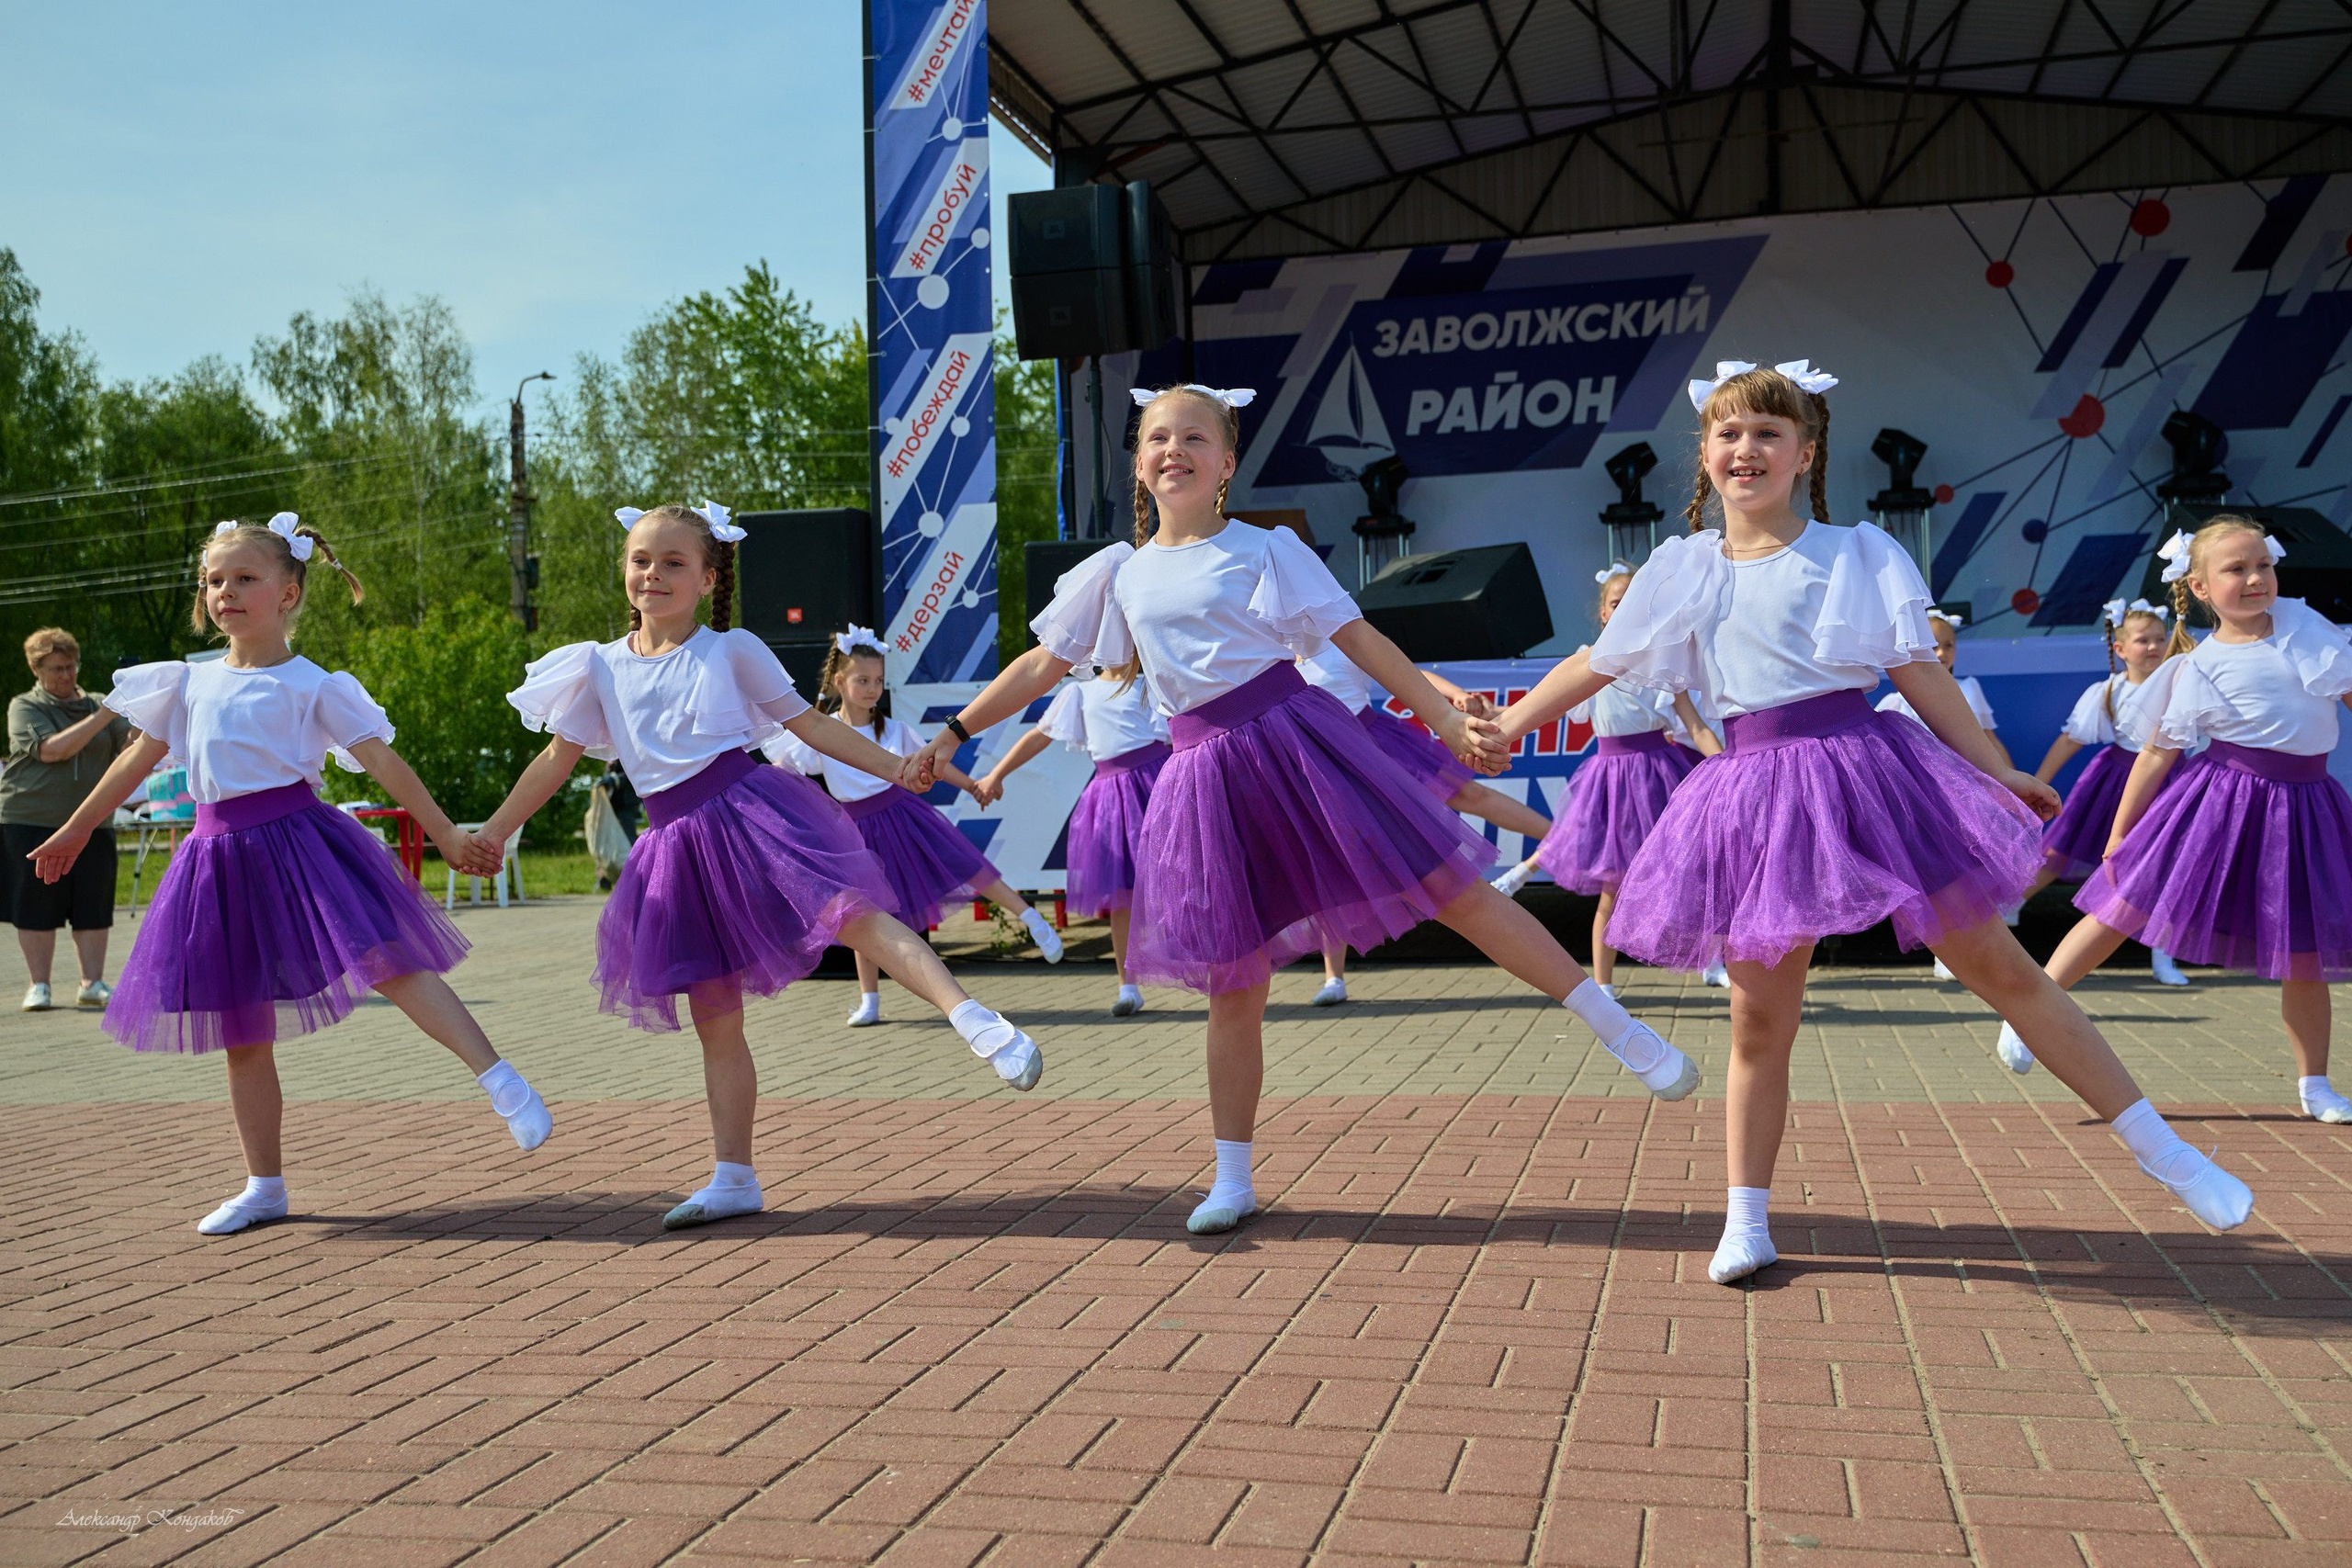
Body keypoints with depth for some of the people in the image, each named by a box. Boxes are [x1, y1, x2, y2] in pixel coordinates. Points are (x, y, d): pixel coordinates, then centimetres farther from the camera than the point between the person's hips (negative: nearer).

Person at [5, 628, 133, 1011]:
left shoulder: (97, 706, 12)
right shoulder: (24, 707, 2)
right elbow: (52, 750, -15)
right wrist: (101, 718, -20)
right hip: (31, 821, -3)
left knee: (94, 906, 1)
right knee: (37, 907, 2)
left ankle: (92, 983, 8)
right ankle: (38, 986, 11)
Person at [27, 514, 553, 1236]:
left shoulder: (311, 685, -1)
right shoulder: (192, 683, 13)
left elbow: (382, 760, -5)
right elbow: (137, 759, 24)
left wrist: (446, 834, -9)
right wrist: (74, 831, 31)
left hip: (300, 842, -5)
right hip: (221, 854, 5)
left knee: (388, 961, -25)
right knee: (243, 1034, 9)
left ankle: (501, 1081, -24)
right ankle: (265, 1188, 19)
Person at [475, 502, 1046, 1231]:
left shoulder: (732, 650, 5)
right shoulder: (601, 666, 12)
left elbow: (810, 723, 7)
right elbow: (558, 758, 19)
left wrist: (896, 768, 0)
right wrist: (492, 832, 18)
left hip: (750, 808, -3)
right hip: (679, 843, 4)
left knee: (853, 916, -29)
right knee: (715, 1022, 7)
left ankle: (973, 1018, -40)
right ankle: (734, 1179, 15)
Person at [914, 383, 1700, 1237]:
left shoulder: (1265, 549, 5)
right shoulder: (1118, 573, 14)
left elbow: (1358, 637, 1)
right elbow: (1044, 664, 21)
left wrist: (1448, 719, -5)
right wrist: (954, 732, 19)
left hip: (1296, 740, -2)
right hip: (1207, 774, 3)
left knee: (1454, 889, -6)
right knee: (1233, 987, 6)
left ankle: (1618, 1027, 5)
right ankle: (1232, 1181, 18)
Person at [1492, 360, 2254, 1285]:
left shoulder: (1861, 554, 4)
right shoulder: (1683, 568, 8)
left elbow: (1920, 674, 5)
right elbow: (1596, 666, 14)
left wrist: (1998, 771, 2)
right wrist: (1497, 734, 14)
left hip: (1863, 769, -1)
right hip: (1755, 795, 1)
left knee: (2002, 969, 4)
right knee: (1760, 1019, 5)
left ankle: (2161, 1150, 15)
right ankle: (1746, 1224, 18)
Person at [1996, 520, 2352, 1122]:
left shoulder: (2302, 620, 4)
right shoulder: (2199, 668, -5)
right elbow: (2158, 753, -3)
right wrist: (2119, 833, -3)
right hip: (2224, 798, -3)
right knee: (2125, 907, -5)